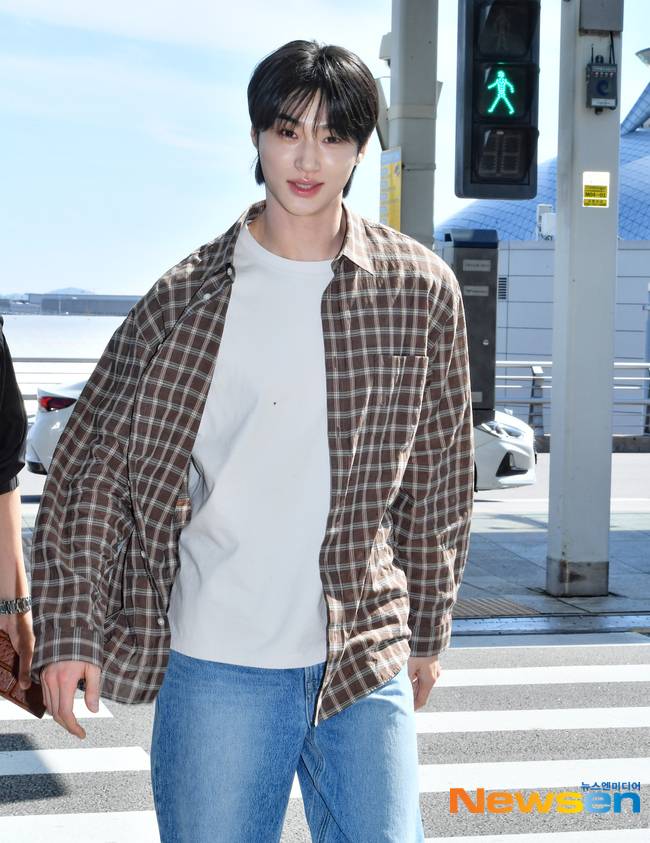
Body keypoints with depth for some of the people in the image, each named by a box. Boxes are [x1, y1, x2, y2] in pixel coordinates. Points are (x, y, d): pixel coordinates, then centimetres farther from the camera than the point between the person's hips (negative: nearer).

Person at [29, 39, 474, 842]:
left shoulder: (419, 291, 0)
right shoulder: (185, 298, -2)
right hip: (216, 667, -1)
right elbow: (90, 466, 1)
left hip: (368, 660, 1)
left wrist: (427, 632, 13)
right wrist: (69, 628, -5)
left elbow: (439, 473, 9)